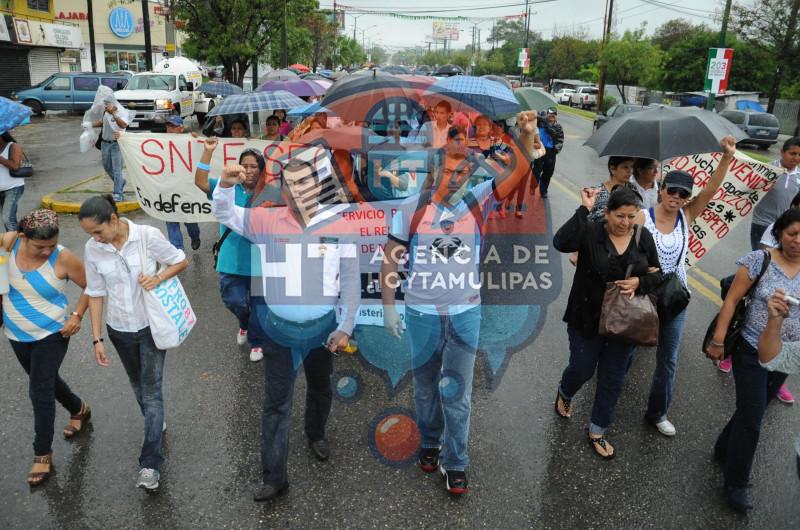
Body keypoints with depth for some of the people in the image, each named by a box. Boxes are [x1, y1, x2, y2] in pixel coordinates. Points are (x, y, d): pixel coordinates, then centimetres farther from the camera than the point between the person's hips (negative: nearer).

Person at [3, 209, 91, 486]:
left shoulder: (63, 258, -23)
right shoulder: (9, 242, -13)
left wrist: (77, 315, -18)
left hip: (50, 335, -5)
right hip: (16, 333, 5)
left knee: (40, 391, -1)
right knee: (45, 381, 22)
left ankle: (43, 455, 14)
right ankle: (79, 410, 48)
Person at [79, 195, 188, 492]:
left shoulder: (148, 236, -18)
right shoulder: (92, 249, -9)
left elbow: (181, 261, -6)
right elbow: (96, 293, -2)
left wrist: (159, 278, -25)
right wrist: (97, 338, -3)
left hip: (152, 325, -3)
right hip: (119, 329, 4)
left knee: (152, 390, -3)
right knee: (138, 385, 21)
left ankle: (150, 464, 1)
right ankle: (156, 422, 48)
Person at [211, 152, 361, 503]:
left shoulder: (338, 225, -11)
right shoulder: (268, 220, -8)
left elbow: (351, 281, -6)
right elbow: (223, 213, -7)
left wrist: (346, 328, -5)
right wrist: (226, 184, -28)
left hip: (322, 327, 1)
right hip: (278, 328, 0)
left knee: (320, 389, 24)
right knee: (276, 403, 7)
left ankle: (316, 434, 53)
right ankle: (274, 476, 20)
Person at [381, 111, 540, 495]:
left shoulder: (476, 202, -2)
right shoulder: (411, 209, -4)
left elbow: (518, 171, -11)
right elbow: (390, 259, -1)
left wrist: (526, 134, -27)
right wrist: (388, 307, -3)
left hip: (466, 312, 0)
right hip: (421, 312, 1)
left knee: (457, 391, 6)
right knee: (425, 385, 17)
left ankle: (455, 463, 18)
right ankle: (430, 444, 38)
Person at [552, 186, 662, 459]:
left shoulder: (644, 237, -1)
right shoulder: (591, 232, -13)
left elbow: (658, 275, 5)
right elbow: (561, 242, -32)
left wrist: (640, 282, -16)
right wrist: (584, 209, -30)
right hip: (587, 320, -3)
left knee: (613, 379, 13)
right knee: (582, 369, 11)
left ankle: (597, 432, 32)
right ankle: (565, 394, 48)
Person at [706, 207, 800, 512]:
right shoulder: (760, 260, -13)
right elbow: (732, 300, -12)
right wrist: (717, 341, -14)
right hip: (752, 352, -4)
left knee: (752, 412, 19)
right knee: (751, 420, -1)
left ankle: (724, 451, 43)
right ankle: (736, 484, 17)